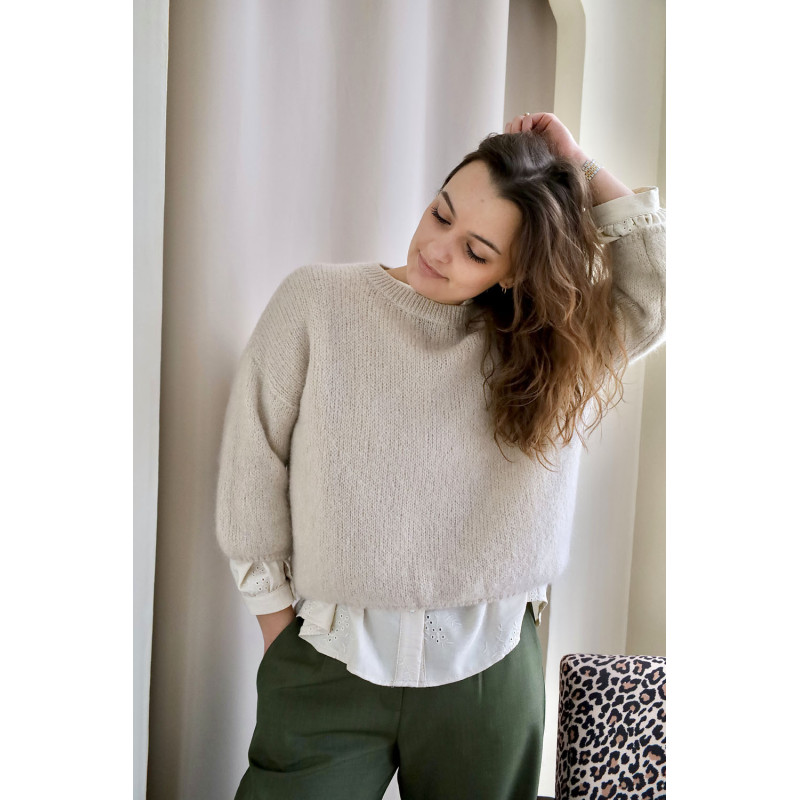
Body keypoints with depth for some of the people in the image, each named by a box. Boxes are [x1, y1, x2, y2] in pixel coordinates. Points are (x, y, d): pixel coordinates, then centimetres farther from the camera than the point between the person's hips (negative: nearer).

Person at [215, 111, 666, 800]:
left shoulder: (548, 340, -2)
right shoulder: (316, 301, -7)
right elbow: (253, 473, -4)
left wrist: (584, 170, -11)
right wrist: (281, 628, -2)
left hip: (490, 670, 2)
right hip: (332, 666, -1)